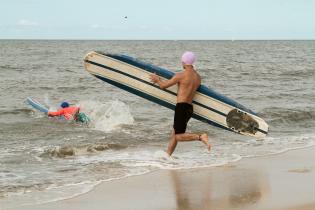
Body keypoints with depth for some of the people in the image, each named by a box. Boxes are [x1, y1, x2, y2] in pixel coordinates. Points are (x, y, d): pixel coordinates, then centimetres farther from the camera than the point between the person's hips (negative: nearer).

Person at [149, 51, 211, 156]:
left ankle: (200, 137, -23)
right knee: (174, 133, 17)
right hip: (190, 108, 8)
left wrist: (157, 79, 17)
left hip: (181, 107, -8)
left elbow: (163, 85, -4)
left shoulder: (181, 75, -12)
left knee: (178, 136, -7)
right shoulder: (198, 77, 10)